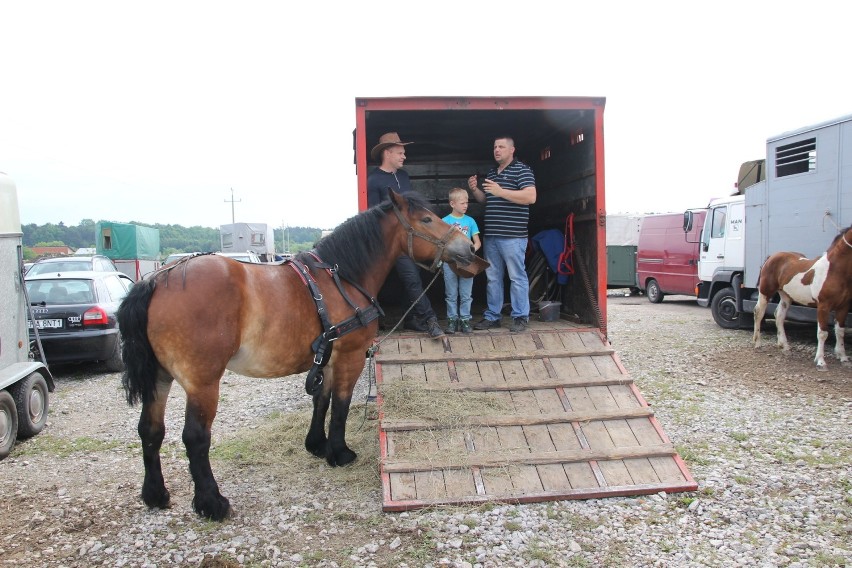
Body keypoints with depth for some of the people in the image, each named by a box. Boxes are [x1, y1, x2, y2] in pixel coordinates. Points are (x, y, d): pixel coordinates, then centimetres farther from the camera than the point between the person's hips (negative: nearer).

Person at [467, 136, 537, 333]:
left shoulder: (522, 169, -4)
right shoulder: (491, 172, 19)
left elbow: (531, 196, -17)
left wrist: (501, 192, -22)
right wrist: (474, 190, 7)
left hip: (512, 235, -7)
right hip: (490, 235, 8)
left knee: (517, 277, -1)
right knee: (492, 277, 12)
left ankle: (520, 317, 7)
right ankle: (492, 316, 20)